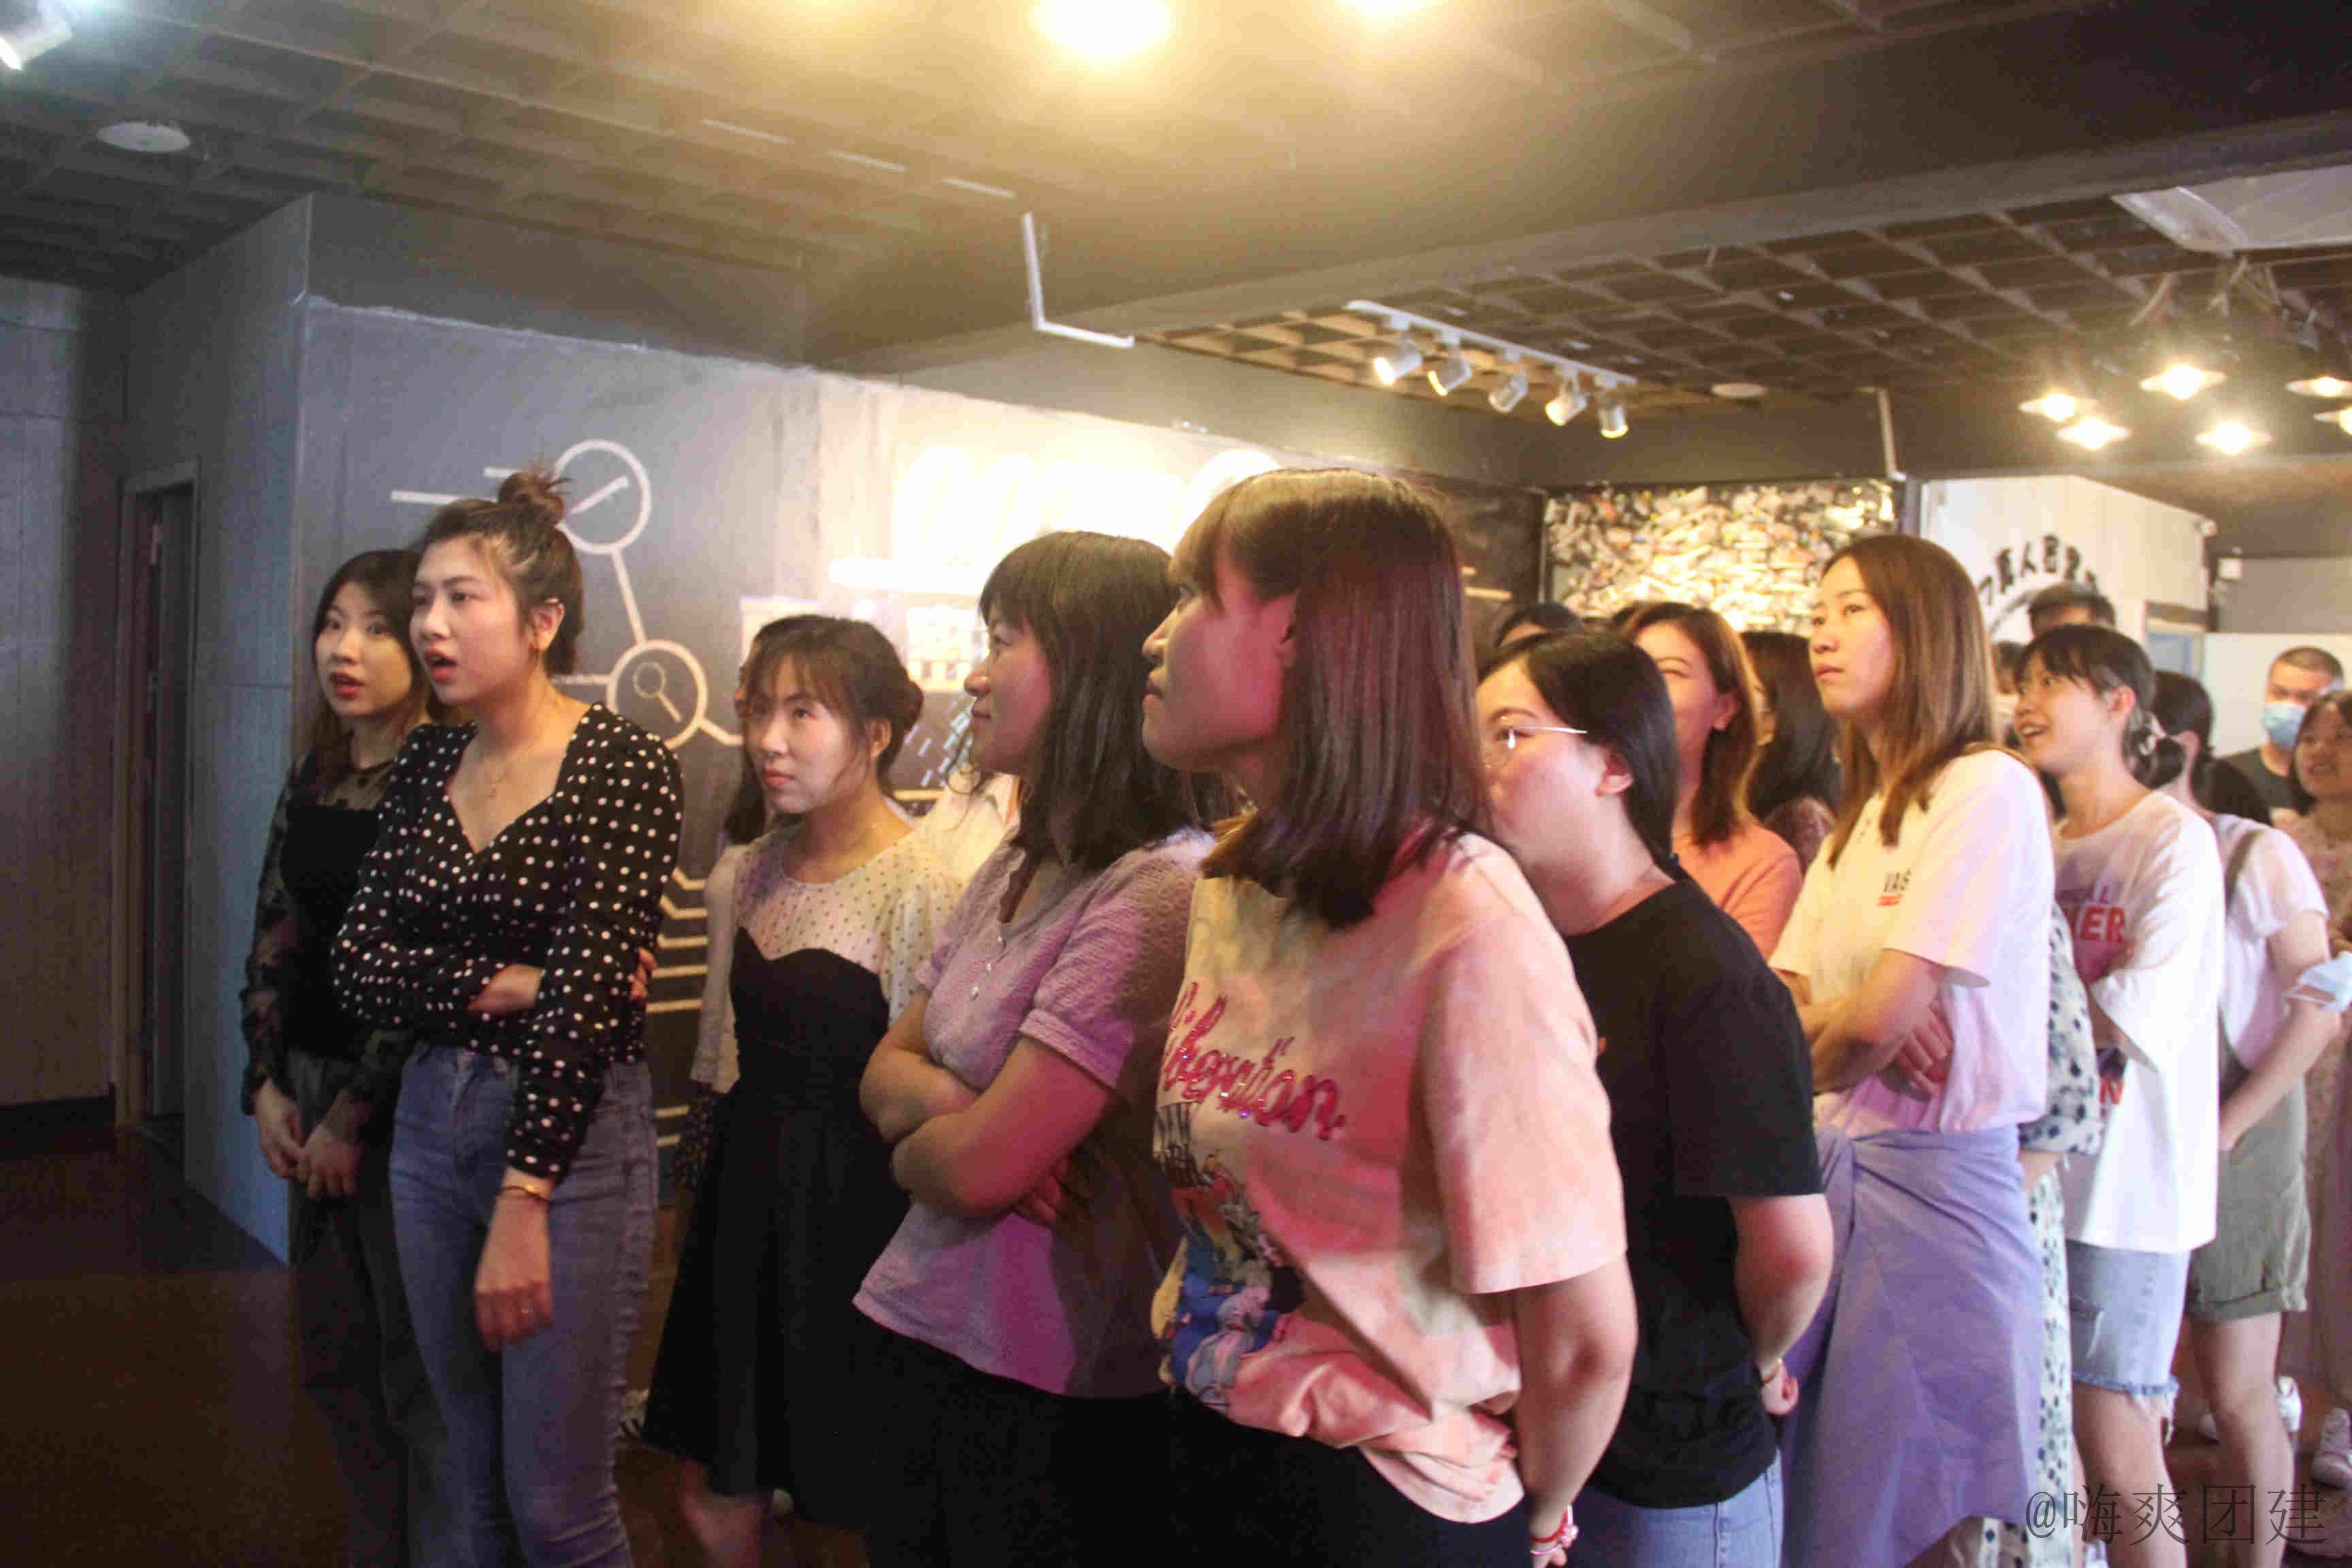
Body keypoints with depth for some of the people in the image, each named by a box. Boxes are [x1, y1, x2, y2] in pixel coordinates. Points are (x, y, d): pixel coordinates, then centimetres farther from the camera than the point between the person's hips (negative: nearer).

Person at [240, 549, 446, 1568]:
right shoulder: (313, 778, 10)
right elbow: (274, 942, 12)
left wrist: (354, 1115, -13)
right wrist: (267, 1088, 4)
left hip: (406, 1102, -7)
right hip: (311, 1095, 8)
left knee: (417, 1361, 3)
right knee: (335, 1351, 17)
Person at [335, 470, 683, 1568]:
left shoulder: (622, 768, -12)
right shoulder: (427, 762, 7)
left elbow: (587, 997, -17)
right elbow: (358, 963, 3)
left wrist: (521, 1206, -19)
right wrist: (502, 988, -13)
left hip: (573, 1134, -6)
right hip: (431, 1120, 6)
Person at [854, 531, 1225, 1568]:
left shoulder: (1159, 896, -23)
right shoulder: (1019, 867, 6)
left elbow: (981, 1169, -24)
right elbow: (887, 1069, 10)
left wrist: (917, 1148, -2)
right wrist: (943, 1103, -12)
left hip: (1062, 1401, -8)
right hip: (937, 1344, 8)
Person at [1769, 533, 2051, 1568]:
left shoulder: (1989, 788, -11)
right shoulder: (1860, 816, 15)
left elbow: (1877, 1018, -20)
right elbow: (1779, 1008, 7)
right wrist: (1863, 1021, -14)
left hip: (1936, 1180, -7)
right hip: (1832, 1169, 8)